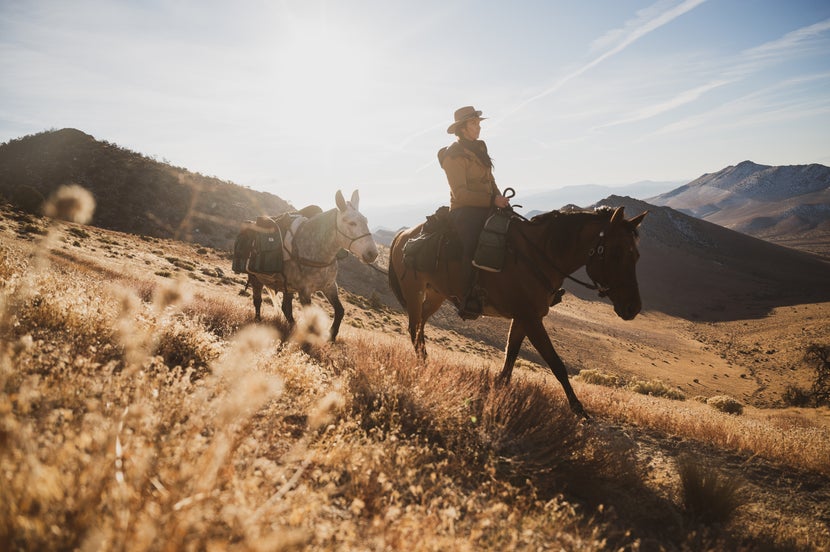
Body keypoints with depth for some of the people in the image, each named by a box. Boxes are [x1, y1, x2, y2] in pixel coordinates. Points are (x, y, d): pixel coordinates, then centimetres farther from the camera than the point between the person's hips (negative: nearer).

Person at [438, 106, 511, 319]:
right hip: (465, 211, -9)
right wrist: (492, 201, -20)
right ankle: (467, 301, -30)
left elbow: (490, 180, 24)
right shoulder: (453, 155, -8)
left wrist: (500, 198, 5)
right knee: (474, 244, -30)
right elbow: (460, 193, -15)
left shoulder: (480, 148, 19)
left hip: (486, 209, 9)